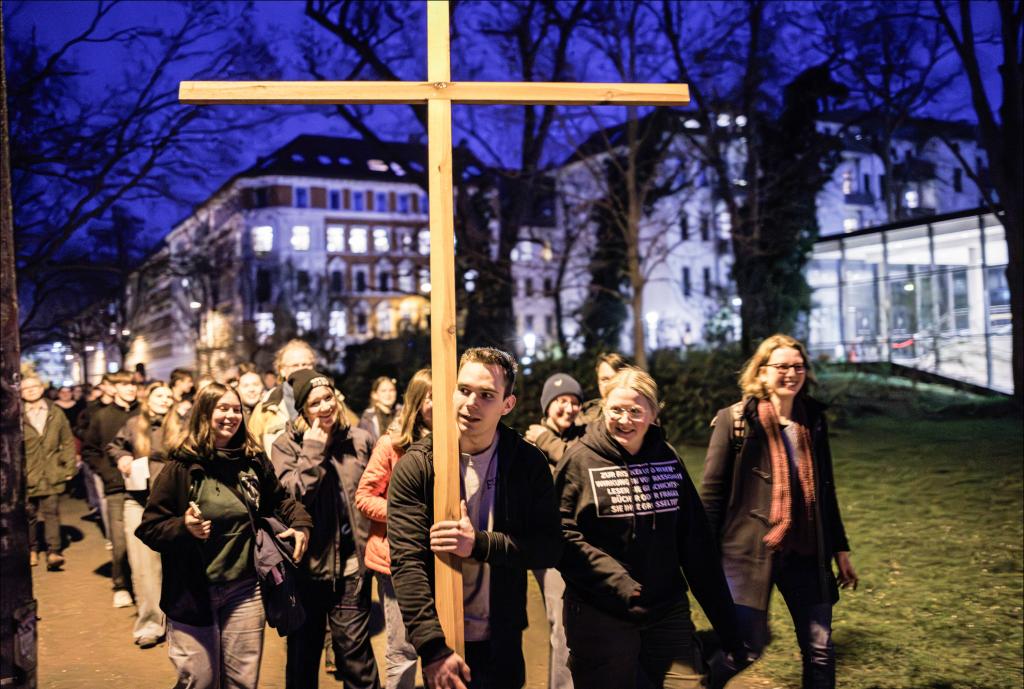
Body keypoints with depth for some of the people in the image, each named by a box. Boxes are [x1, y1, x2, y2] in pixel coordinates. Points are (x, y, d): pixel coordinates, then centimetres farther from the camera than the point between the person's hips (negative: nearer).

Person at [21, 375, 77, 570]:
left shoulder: (56, 413, 4)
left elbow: (68, 441, 8)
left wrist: (69, 467, 3)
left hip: (52, 474, 0)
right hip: (27, 475, 0)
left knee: (51, 512, -4)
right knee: (29, 514, 10)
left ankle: (54, 552, -6)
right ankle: (32, 550, 25)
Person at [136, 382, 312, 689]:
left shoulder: (253, 461, 2)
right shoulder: (180, 466, -11)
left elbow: (277, 500, 17)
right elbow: (149, 527, -8)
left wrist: (299, 521, 0)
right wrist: (183, 527, -26)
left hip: (245, 590, 4)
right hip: (192, 592, -3)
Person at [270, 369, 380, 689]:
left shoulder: (359, 439, 3)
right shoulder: (286, 446, -4)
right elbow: (293, 496, -17)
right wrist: (312, 450, -16)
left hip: (351, 564, 0)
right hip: (307, 565, 0)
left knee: (354, 648, 1)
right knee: (303, 652, 15)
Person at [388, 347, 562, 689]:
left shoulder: (528, 463, -4)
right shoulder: (416, 466, -10)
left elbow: (550, 548, -9)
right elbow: (407, 562, -15)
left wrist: (479, 544, -23)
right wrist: (434, 647, -22)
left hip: (504, 642, 2)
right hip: (442, 639, -1)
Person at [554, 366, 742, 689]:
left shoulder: (667, 458, 6)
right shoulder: (580, 460, -7)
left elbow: (696, 541, 7)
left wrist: (723, 616, 8)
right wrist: (614, 580, -21)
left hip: (669, 611, 4)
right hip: (600, 616, -3)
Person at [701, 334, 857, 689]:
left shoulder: (814, 418, 9)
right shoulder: (735, 419, -6)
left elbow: (825, 490, 17)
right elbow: (712, 491, -6)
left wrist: (840, 549, 16)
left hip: (806, 553, 5)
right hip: (750, 550, -4)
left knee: (820, 651, 5)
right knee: (746, 646, -5)